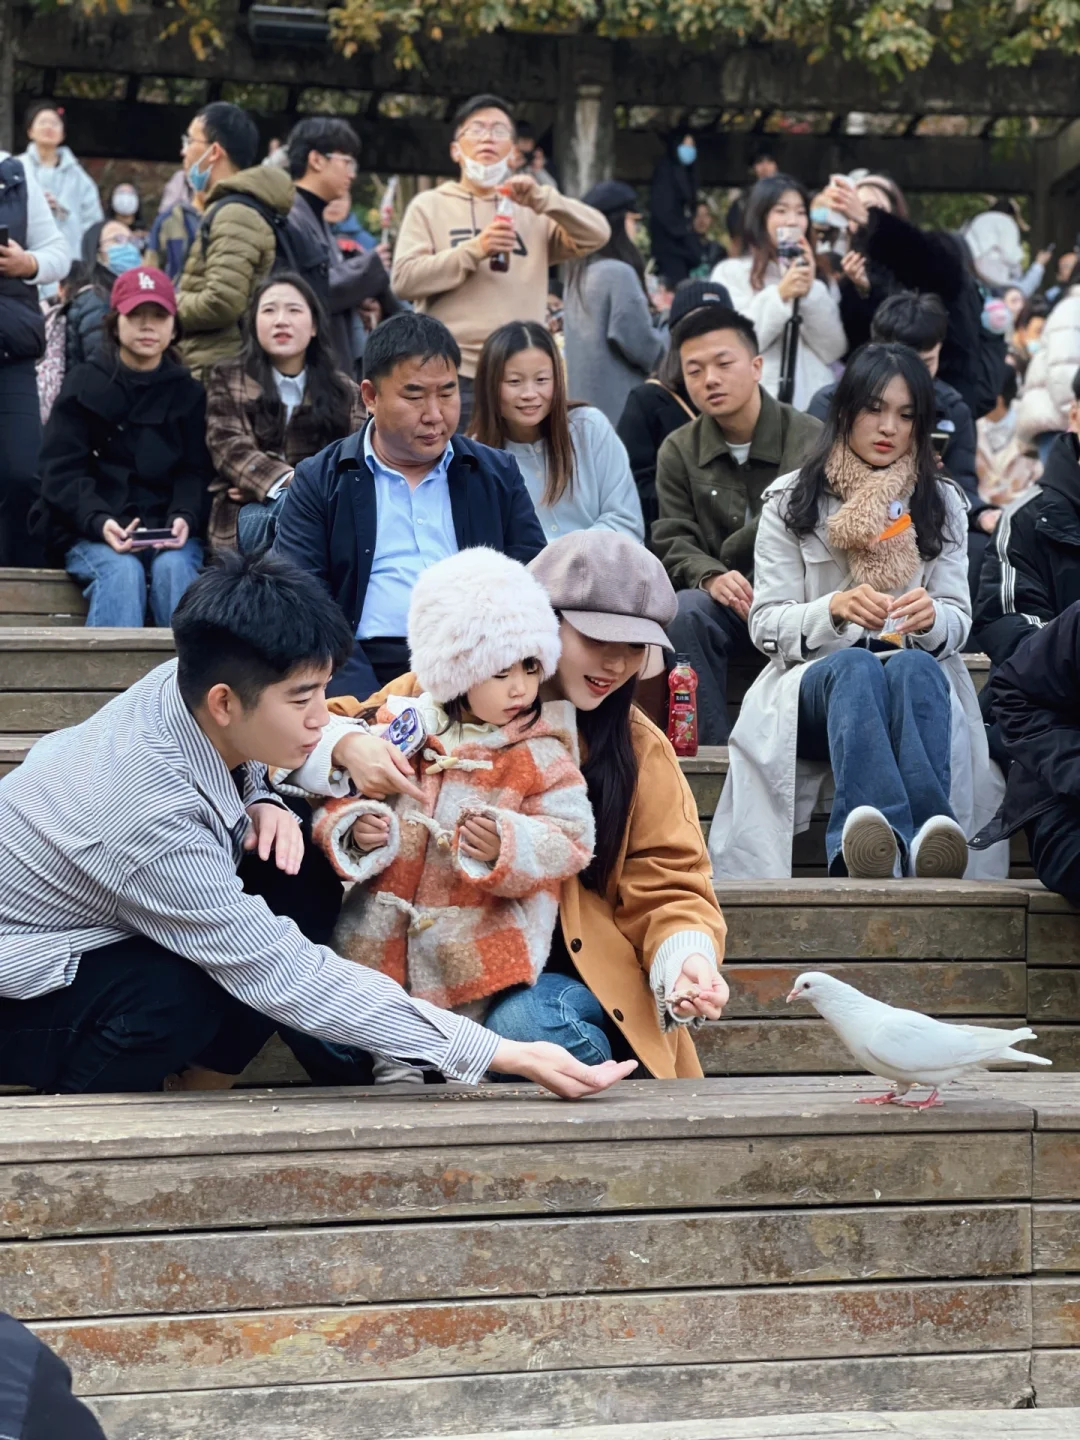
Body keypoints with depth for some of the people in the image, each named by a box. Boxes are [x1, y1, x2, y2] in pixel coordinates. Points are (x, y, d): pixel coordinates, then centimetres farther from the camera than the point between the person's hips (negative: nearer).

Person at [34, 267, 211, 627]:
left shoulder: (188, 393, 12)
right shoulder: (84, 385, 6)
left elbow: (195, 473, 6)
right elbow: (62, 472, -2)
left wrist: (184, 518, -18)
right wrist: (99, 523, -21)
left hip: (167, 530, 2)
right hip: (90, 531, -2)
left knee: (174, 567, -31)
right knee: (121, 571, -32)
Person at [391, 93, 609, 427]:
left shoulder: (533, 213, 17)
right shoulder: (429, 206, 10)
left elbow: (596, 234, 4)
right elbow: (404, 278, -3)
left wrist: (541, 199, -9)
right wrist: (474, 250, -13)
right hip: (453, 376, -3)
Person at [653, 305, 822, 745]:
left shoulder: (812, 441, -3)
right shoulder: (678, 453, 8)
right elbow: (673, 543, 2)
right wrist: (712, 578, -21)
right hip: (726, 609, 2)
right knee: (684, 614, -30)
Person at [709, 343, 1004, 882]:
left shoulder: (941, 503, 17)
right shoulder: (790, 500, 10)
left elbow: (956, 623, 9)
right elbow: (767, 625, 2)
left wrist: (931, 616, -17)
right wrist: (835, 608, -19)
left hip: (919, 680, 1)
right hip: (815, 682, -1)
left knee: (913, 667, -37)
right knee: (856, 665, -39)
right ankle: (907, 835, -68)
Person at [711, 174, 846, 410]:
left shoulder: (810, 273, 16)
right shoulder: (730, 272, 3)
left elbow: (833, 350, 5)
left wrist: (811, 292, -5)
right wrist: (779, 296, -14)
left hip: (816, 403, 4)